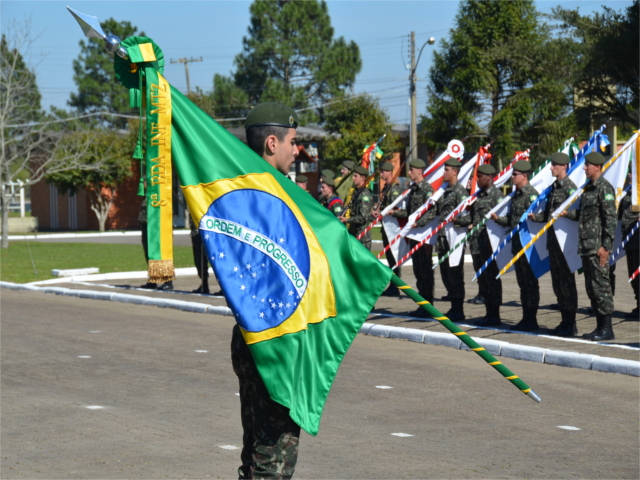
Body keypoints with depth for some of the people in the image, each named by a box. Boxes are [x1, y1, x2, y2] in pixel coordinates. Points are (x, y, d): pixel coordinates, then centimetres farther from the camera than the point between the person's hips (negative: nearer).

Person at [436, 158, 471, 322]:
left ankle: (458, 311, 2)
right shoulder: (445, 192, 16)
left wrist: (456, 219, -33)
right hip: (443, 237, 9)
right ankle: (454, 307, 20)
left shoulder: (460, 191, -10)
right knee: (445, 273, 12)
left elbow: (468, 216, -17)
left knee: (455, 274, -4)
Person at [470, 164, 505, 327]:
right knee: (482, 279, 11)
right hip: (477, 243, 9)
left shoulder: (497, 194, -8)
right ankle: (489, 313, 18)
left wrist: (479, 225, -18)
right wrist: (469, 225, 6)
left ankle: (494, 315, 0)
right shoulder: (478, 195, 17)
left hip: (490, 243, -9)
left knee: (491, 278, -4)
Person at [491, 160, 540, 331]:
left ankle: (531, 319, 0)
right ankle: (526, 318, 18)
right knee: (522, 282, 12)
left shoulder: (531, 194, -12)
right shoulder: (516, 195, 16)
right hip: (517, 244, 9)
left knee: (530, 282, -4)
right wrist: (498, 219, 5)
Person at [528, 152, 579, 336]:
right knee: (557, 283, 11)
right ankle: (565, 321, 17)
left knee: (567, 282, -5)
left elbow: (577, 213, -18)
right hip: (553, 240, 9)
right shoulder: (554, 187, 16)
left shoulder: (569, 187, -10)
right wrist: (536, 217, 5)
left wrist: (565, 213, -35)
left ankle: (571, 323, 0)